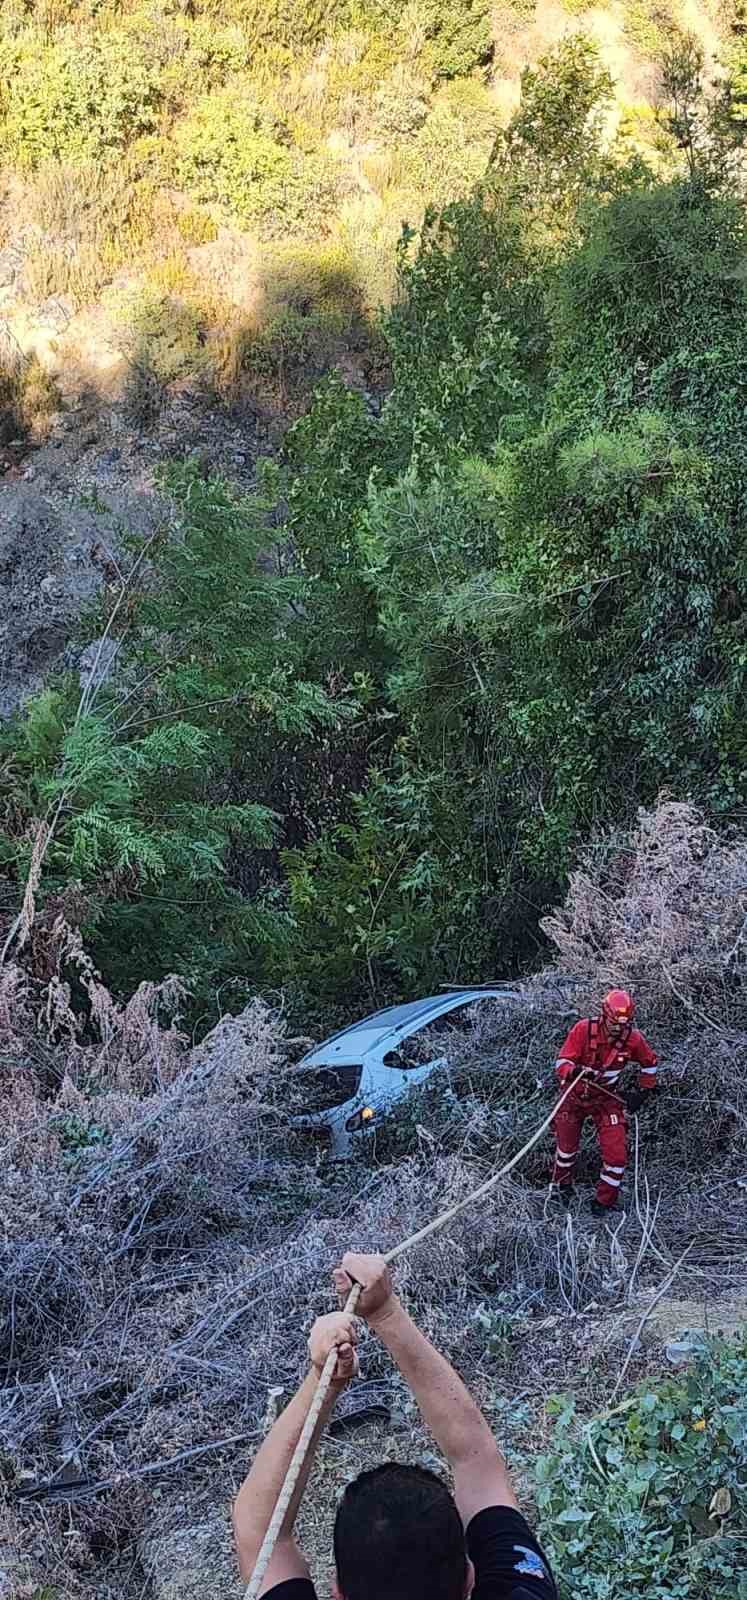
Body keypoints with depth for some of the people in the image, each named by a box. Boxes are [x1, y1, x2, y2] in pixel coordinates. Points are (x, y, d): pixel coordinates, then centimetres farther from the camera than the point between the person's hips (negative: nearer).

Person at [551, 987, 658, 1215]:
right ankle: (562, 1186, 46)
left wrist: (644, 1091, 4)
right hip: (575, 1095, -1)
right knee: (567, 1146, 15)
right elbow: (562, 1062, -25)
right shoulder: (584, 1029, -25)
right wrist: (574, 1071, -46)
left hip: (606, 1099, 1)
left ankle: (605, 1200, 13)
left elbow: (649, 1062, 5)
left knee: (616, 1153, -10)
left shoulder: (633, 1039, -16)